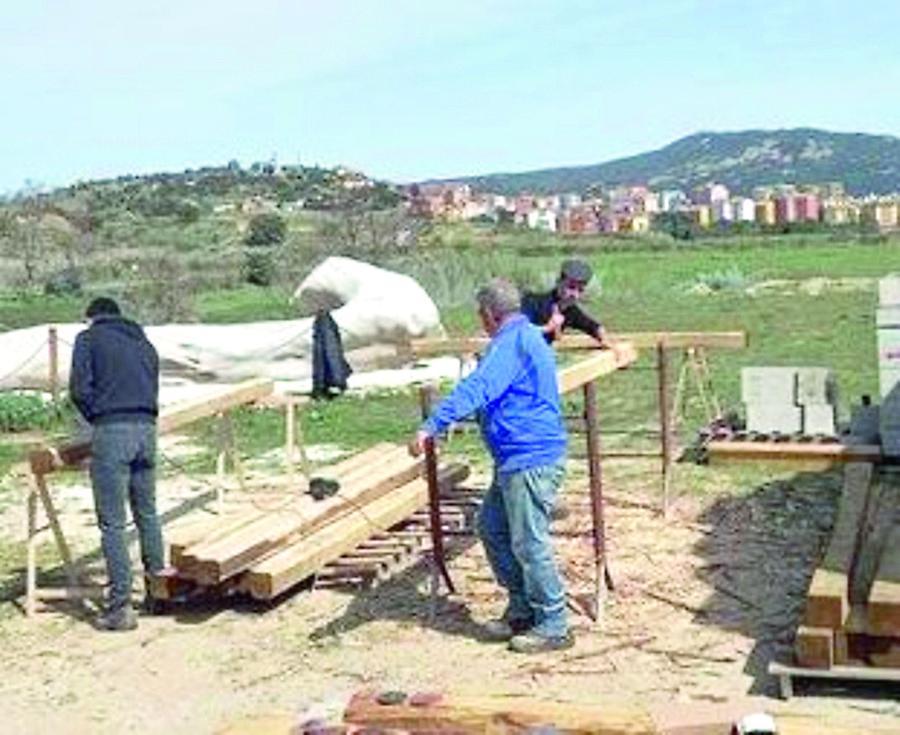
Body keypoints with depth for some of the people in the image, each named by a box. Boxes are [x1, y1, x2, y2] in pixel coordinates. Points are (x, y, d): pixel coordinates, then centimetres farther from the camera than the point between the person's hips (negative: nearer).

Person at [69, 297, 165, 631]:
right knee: (147, 514, 19)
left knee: (113, 523, -2)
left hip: (112, 431, -6)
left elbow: (79, 389, -3)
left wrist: (97, 418, 11)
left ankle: (121, 606, -2)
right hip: (147, 428, 6)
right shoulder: (144, 343, 24)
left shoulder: (89, 338, 7)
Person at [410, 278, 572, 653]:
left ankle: (553, 626, 7)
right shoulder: (528, 336, 19)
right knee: (491, 527, 16)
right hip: (518, 461, 11)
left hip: (531, 461, -11)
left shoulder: (511, 342, -15)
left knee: (528, 544, -4)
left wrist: (431, 426, -34)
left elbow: (476, 388, -29)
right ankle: (522, 610, 24)